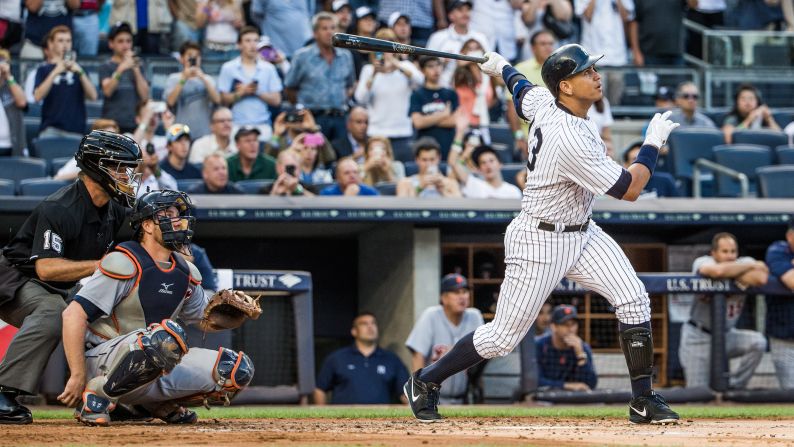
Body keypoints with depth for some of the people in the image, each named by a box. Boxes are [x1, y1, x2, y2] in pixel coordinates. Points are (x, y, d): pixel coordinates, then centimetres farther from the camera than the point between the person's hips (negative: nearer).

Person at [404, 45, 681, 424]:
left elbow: (521, 90, 21)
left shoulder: (544, 100, -4)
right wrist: (654, 142, -12)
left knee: (634, 301, -5)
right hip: (540, 242, -9)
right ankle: (425, 382, 20)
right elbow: (629, 189, -24)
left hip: (582, 233, 9)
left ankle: (643, 401, 2)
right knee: (503, 337, 1)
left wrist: (501, 68, 42)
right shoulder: (570, 139, -31)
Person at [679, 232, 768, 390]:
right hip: (698, 336, -4)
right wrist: (752, 266, -25)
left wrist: (731, 273, -21)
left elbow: (760, 279, -28)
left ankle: (734, 387, -5)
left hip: (727, 334, 4)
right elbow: (718, 270, -39)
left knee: (758, 342, -23)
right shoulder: (702, 262, -14)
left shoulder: (744, 263, -5)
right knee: (699, 394, -7)